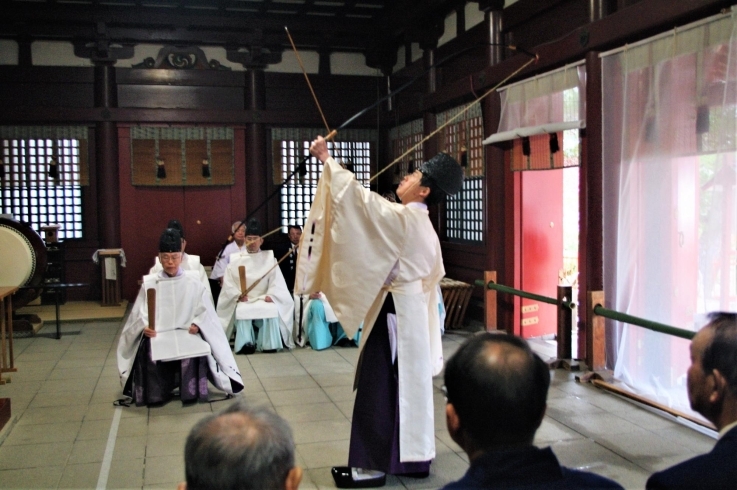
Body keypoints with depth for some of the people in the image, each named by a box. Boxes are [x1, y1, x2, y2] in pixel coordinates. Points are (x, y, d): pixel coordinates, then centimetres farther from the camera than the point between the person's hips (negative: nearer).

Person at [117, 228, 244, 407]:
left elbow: (205, 310, 3)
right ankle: (154, 393, -9)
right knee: (150, 354, -31)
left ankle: (192, 391, -10)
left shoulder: (193, 282, 4)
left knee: (193, 353, -32)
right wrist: (144, 327, -17)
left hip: (187, 332, 0)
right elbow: (140, 313, 2)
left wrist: (197, 324, -15)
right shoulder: (149, 283, 5)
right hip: (158, 333, 1)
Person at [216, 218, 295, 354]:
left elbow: (276, 280, 0)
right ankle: (245, 343, -25)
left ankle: (269, 344, -21)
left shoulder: (269, 258, 9)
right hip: (243, 300, 0)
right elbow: (228, 282, 1)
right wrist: (238, 295, -15)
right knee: (242, 311, -33)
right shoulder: (235, 259, 8)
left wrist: (270, 295, -17)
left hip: (263, 299, 0)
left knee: (272, 309, -32)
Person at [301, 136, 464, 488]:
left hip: (394, 310, -10)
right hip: (408, 307, 10)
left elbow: (358, 196, -19)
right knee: (408, 383, 14)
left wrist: (328, 160, -11)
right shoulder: (422, 225, 12)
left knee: (379, 386, -2)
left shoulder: (403, 217, -17)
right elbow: (431, 275, 20)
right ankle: (412, 456, 24)